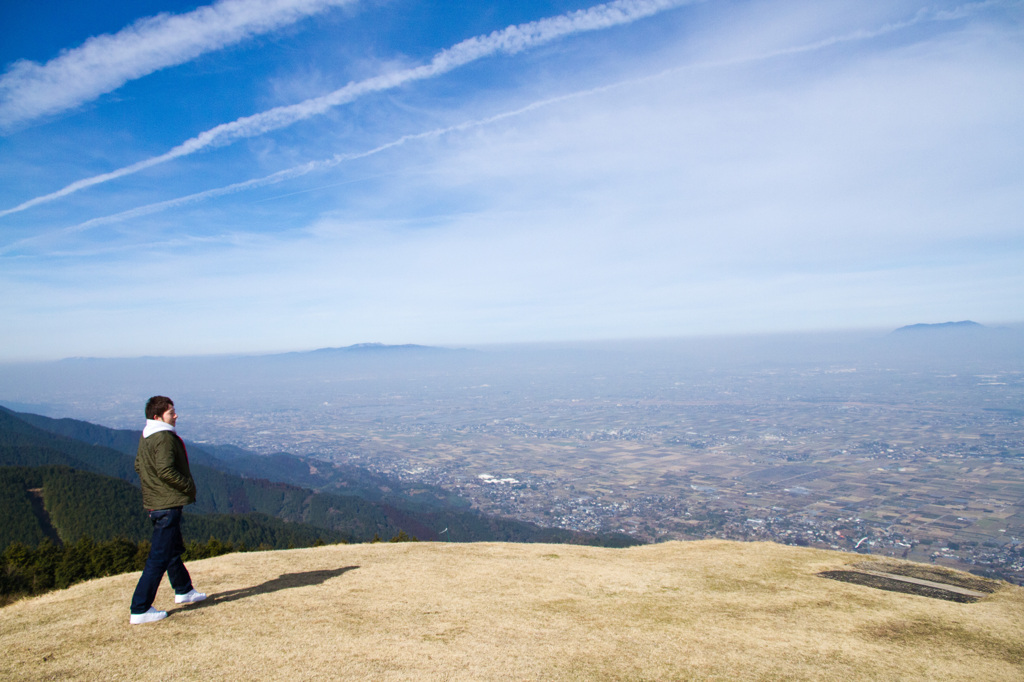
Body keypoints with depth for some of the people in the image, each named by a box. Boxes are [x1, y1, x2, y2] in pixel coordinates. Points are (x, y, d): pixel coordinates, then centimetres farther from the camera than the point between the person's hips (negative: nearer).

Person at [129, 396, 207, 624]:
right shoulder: (164, 438, -20)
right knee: (159, 558, -4)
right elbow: (166, 470, -27)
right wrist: (189, 486, -14)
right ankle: (140, 610, 1)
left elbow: (139, 465, 19)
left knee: (174, 548, 23)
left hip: (154, 501, 10)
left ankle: (183, 590, 39)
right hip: (168, 503, -10)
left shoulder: (146, 437, 11)